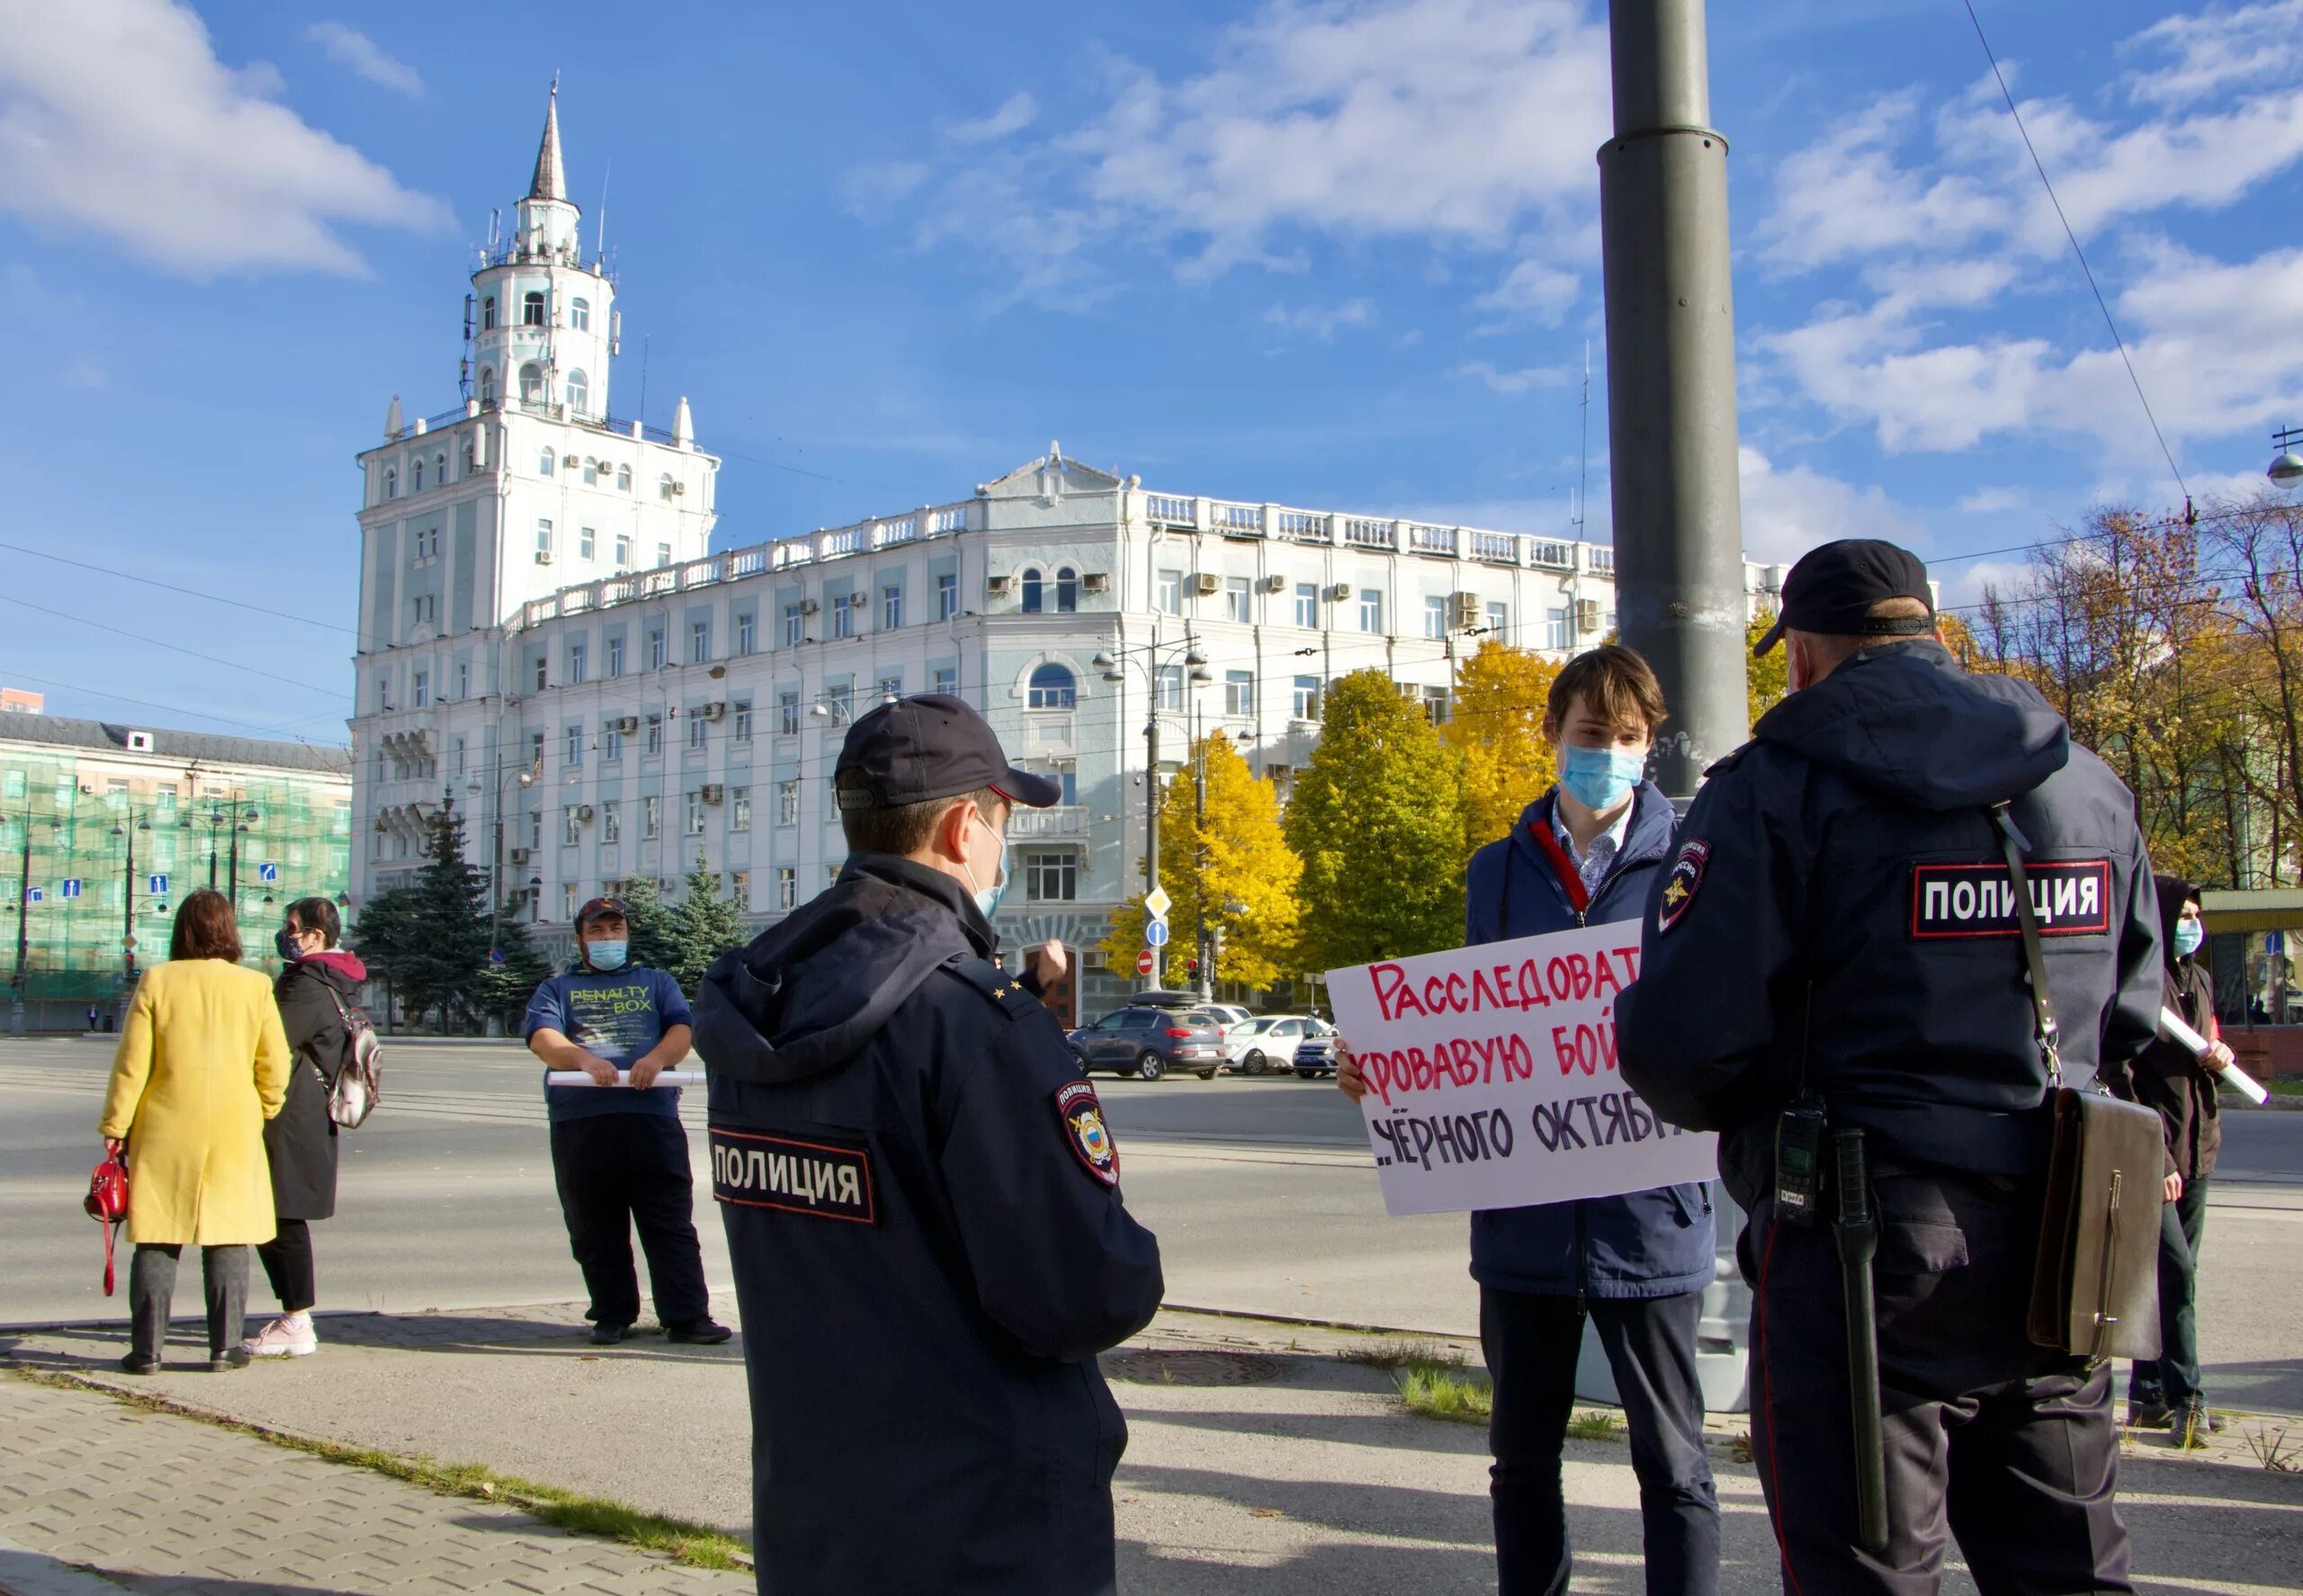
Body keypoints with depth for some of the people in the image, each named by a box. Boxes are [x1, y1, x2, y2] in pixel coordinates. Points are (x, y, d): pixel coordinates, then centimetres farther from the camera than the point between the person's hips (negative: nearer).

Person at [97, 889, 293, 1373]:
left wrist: (115, 1126, 5)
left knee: (157, 1240, 7)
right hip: (233, 1132, 0)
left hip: (165, 1133, 0)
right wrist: (262, 1114, 16)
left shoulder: (156, 982, -3)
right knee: (228, 1237, 7)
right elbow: (275, 1066, 0)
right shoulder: (254, 987, -2)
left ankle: (147, 1348, 9)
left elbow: (131, 1064, -3)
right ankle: (225, 1346, 8)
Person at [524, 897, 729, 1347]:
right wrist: (583, 1058, -22)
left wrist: (657, 1057, -17)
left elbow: (681, 1030, 6)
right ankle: (612, 1315, 17)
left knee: (671, 1224, -3)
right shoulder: (558, 988, 19)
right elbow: (543, 1038, -1)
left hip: (653, 1115, 0)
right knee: (595, 1230, 5)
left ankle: (687, 1317, -3)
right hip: (579, 1122, 0)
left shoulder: (656, 983, 22)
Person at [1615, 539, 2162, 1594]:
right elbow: (2127, 1023, 16)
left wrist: (1744, 1106, 4)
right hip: (2053, 1257, 6)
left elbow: (1678, 1041, -18)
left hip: (1866, 1248, -6)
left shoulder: (1784, 784, -12)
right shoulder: (2091, 786, 8)